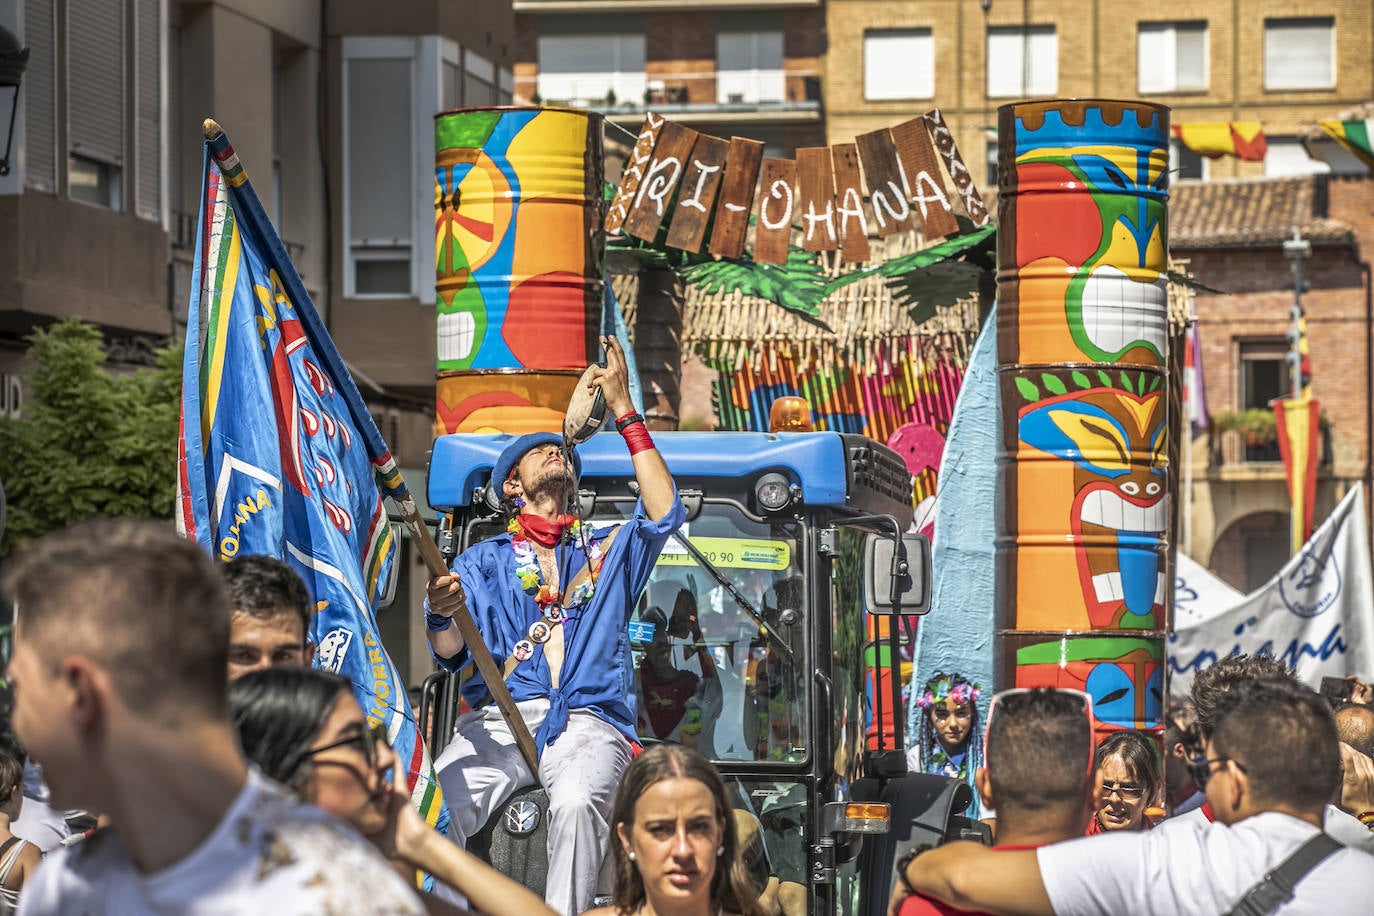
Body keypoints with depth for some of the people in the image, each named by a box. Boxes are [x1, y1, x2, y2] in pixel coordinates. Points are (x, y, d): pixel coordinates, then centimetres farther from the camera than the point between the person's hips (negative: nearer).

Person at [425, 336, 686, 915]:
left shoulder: (607, 553, 26)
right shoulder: (485, 560, 22)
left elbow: (663, 514, 4)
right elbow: (453, 657, 6)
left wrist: (623, 410, 6)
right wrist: (441, 615, -21)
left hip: (586, 721, 0)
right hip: (496, 721, 0)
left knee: (575, 802, -36)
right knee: (433, 806, -31)